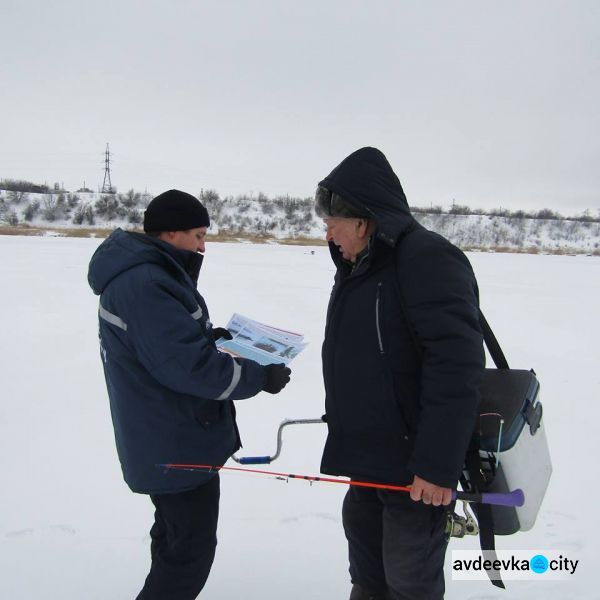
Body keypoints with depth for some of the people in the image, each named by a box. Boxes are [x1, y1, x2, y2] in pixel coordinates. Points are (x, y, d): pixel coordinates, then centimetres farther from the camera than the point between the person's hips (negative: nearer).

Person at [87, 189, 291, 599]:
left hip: (164, 439, 11)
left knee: (176, 535, 27)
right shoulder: (144, 283, -26)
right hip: (177, 444, -11)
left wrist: (205, 335, 6)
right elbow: (188, 365, -30)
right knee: (192, 549, 3)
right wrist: (259, 376, -21)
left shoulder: (146, 274, 8)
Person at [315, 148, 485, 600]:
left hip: (414, 466, -9)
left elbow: (456, 366, -26)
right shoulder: (357, 269, 11)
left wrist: (438, 464, -27)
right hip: (366, 457, 9)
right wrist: (342, 429, 22)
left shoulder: (428, 258, -19)